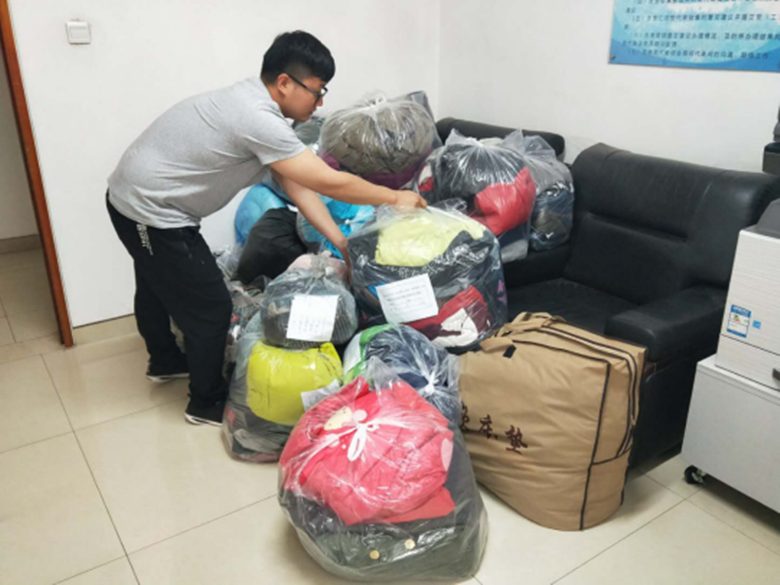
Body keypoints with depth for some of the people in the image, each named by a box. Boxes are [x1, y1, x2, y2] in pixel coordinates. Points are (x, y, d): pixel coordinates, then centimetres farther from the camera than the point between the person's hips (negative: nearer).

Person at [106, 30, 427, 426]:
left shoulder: (256, 105, 2)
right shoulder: (257, 120, -29)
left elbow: (296, 185, -1)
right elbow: (330, 183, -27)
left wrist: (342, 242, -5)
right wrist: (395, 197, -13)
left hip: (133, 198, 10)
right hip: (151, 213, -10)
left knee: (157, 285, 29)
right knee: (210, 307, 1)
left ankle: (165, 361, 54)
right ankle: (207, 403, 21)